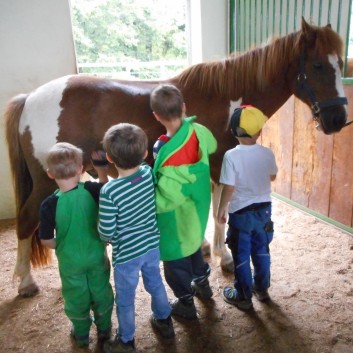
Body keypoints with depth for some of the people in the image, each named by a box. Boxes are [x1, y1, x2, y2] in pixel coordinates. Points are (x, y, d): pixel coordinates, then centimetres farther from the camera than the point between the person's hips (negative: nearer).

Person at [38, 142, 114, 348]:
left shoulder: (49, 205, -24)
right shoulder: (92, 190, -20)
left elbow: (46, 240, -15)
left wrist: (61, 246, 5)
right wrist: (101, 167, 6)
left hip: (70, 262, -1)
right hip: (97, 256, 1)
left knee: (76, 298, 22)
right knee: (101, 293, 23)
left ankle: (82, 335, 42)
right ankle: (104, 329, 43)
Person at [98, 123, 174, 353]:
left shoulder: (109, 191, -29)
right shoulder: (150, 173, -14)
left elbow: (106, 232, -20)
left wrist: (110, 238, 1)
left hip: (127, 253, -5)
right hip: (152, 244, 5)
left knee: (125, 299, 17)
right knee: (155, 283, 28)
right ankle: (164, 322, 50)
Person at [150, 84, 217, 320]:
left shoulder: (165, 150, -34)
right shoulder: (198, 132, -13)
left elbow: (167, 197, -35)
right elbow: (212, 146, 11)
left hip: (175, 217, -7)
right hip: (198, 209, 7)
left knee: (176, 257, 16)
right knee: (193, 243, 31)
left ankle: (186, 303, 37)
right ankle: (202, 283, 53)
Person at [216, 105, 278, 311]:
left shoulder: (231, 156, -21)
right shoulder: (268, 153, -8)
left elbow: (228, 188, -19)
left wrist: (221, 210, -5)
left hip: (240, 213, -4)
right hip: (264, 209, 4)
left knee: (241, 255, 11)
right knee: (262, 250, 22)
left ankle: (244, 296, 24)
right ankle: (262, 288, 38)